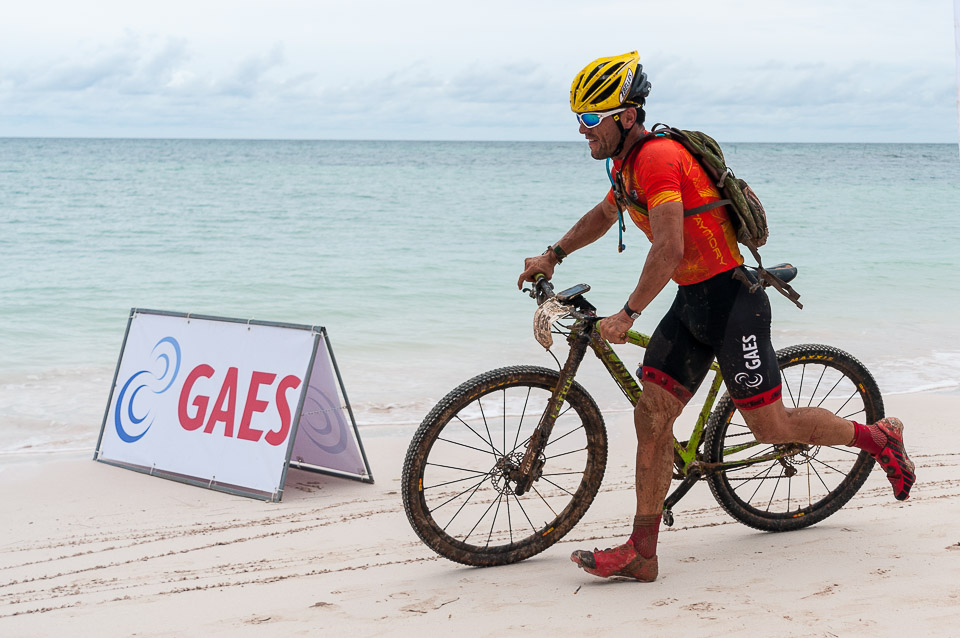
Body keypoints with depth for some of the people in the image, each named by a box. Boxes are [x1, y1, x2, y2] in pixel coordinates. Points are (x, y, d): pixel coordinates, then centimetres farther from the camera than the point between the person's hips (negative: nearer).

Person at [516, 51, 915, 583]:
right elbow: (604, 214, 32)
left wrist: (626, 315, -23)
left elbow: (669, 248, -28)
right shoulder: (628, 163, 11)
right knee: (651, 416, 0)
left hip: (729, 300, -9)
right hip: (691, 303, 9)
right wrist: (552, 255, 23)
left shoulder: (657, 156, -21)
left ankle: (878, 437, 22)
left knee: (770, 426, -2)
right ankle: (641, 553, 2)